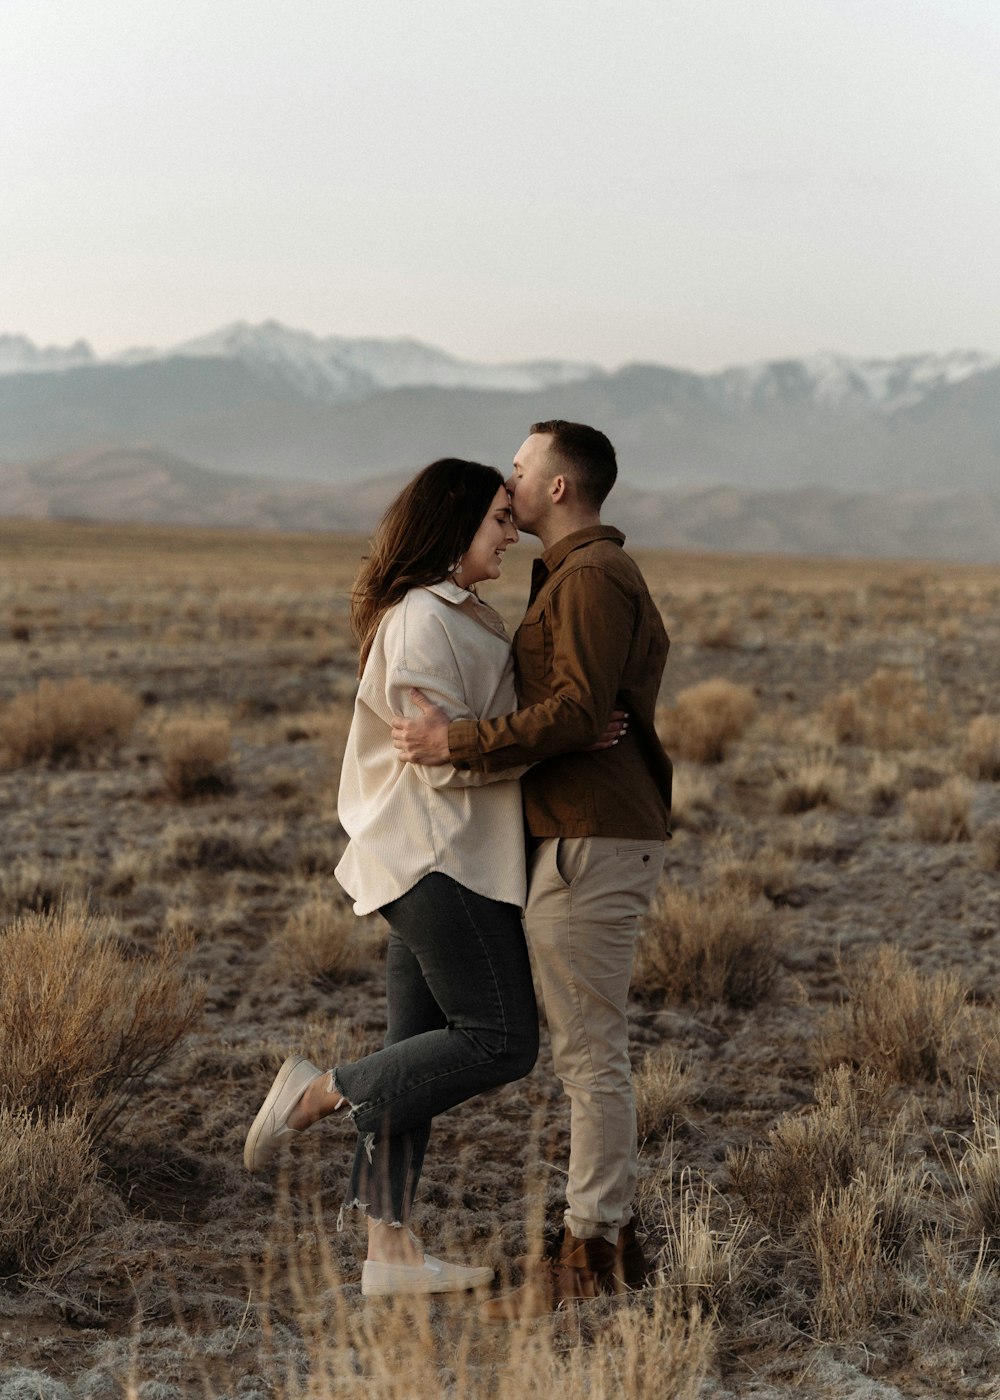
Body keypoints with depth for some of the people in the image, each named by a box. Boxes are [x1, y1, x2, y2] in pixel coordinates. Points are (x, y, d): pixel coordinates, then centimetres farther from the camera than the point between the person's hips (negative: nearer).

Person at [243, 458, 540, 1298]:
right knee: (500, 1040, -9)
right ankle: (318, 1094, -3)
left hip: (440, 862, 10)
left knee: (421, 1056, 8)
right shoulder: (423, 620, -14)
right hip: (440, 858, -10)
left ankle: (390, 1250, 9)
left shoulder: (458, 615, 19)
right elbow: (445, 759, -19)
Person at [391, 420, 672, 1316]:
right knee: (593, 1049, 13)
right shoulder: (590, 574, 21)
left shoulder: (591, 577, -13)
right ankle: (612, 1239, 19)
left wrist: (459, 744, -20)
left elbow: (577, 713, -22)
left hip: (592, 841, -11)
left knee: (589, 1050, -6)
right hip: (598, 835, 11)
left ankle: (588, 1253, -1)